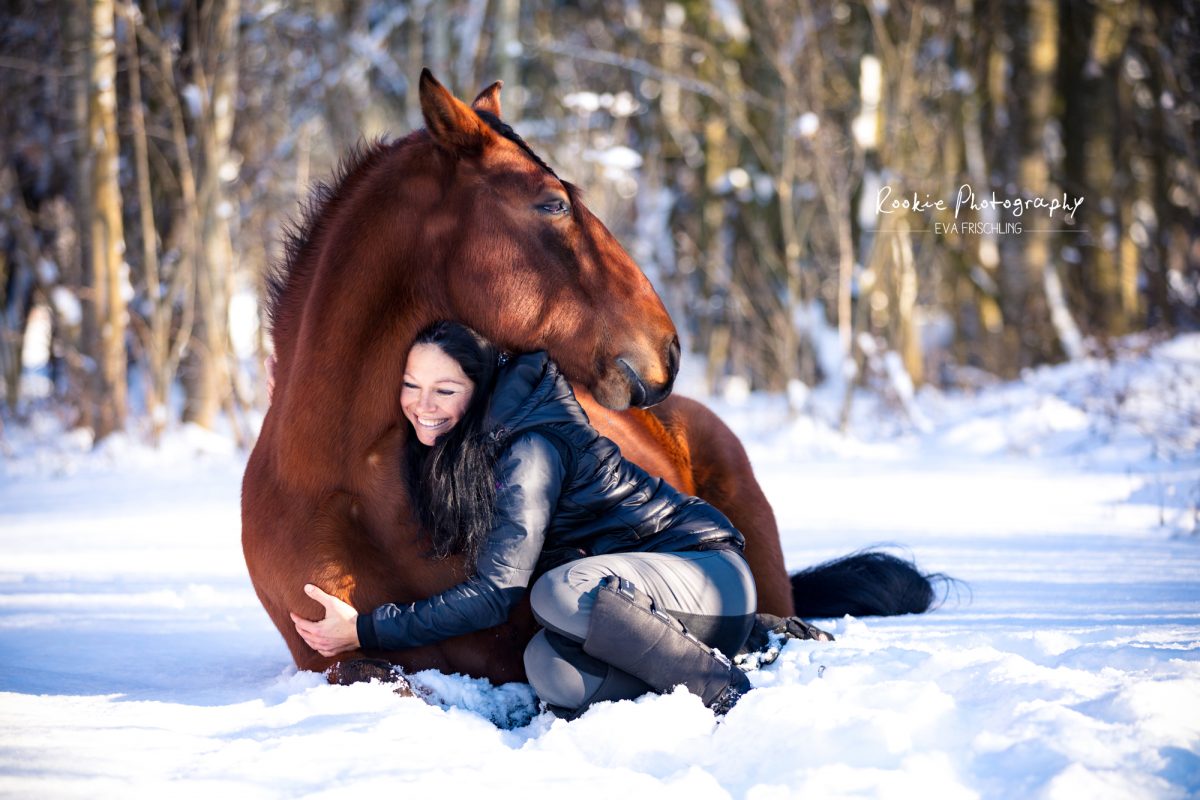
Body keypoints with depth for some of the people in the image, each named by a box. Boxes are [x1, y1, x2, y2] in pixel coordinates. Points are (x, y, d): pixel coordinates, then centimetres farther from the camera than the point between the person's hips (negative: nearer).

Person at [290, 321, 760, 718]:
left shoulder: (530, 450, -21)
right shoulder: (447, 449, 3)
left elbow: (497, 591, -24)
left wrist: (365, 631, -21)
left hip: (713, 575, -6)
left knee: (559, 593, -35)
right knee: (551, 668, -26)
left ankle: (722, 690, -20)